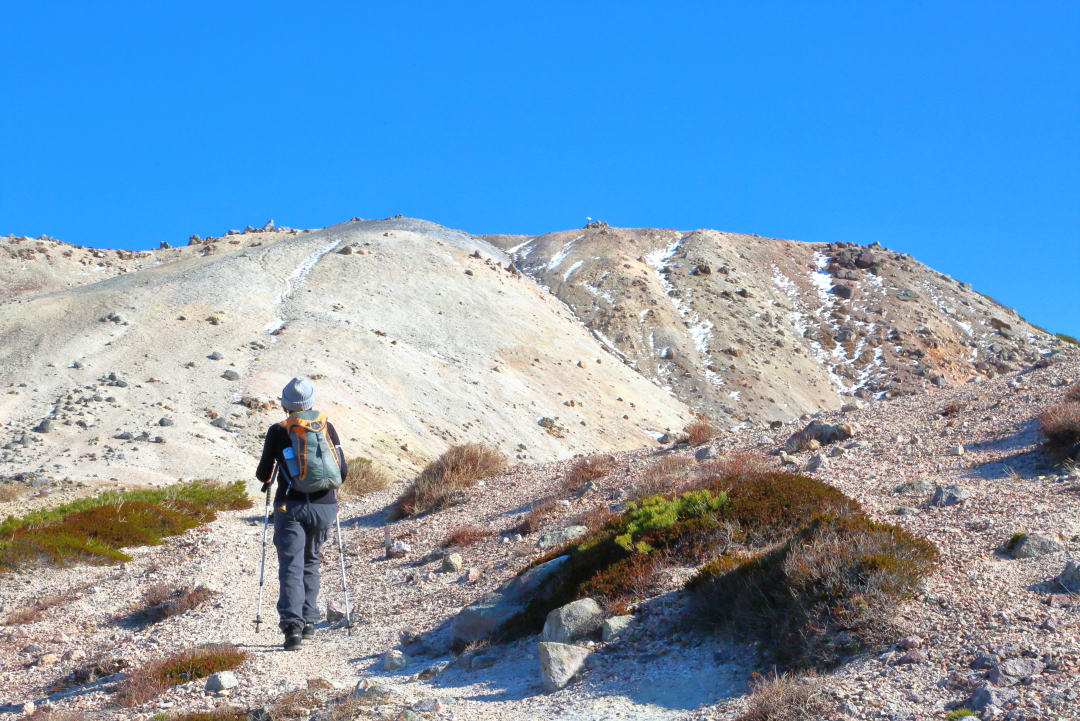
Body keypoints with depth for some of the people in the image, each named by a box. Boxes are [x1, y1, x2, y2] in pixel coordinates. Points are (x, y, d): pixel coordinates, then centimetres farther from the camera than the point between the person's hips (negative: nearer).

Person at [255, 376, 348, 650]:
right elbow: (343, 471, 8)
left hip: (290, 506, -2)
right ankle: (309, 621, 20)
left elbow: (263, 473, 4)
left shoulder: (278, 431, 0)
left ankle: (292, 624, -19)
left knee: (291, 566, -4)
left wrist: (265, 479, 27)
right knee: (311, 563, 19)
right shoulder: (327, 428, 6)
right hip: (324, 506, 3)